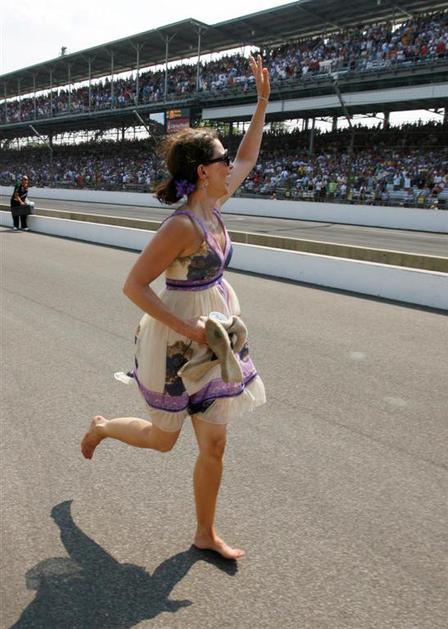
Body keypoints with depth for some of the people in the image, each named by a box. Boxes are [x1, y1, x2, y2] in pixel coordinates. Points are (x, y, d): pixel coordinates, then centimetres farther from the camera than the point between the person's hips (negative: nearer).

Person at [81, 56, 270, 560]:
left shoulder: (213, 207, 0)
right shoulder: (182, 226, -24)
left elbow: (248, 158, 15)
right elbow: (133, 285, -22)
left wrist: (262, 102, 13)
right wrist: (186, 328, -25)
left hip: (212, 337, 7)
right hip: (175, 342, -7)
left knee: (213, 445, 11)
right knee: (162, 439, 16)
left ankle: (206, 534, 29)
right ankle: (101, 427, 47)